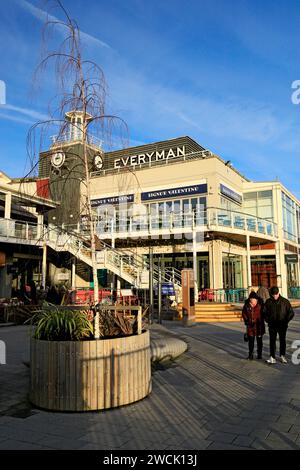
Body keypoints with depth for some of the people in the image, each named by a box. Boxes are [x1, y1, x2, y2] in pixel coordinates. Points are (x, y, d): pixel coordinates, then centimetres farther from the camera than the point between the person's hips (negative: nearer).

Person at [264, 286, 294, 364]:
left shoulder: (285, 301, -3)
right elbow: (264, 312, 10)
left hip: (282, 325, 0)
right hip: (272, 325, 0)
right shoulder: (268, 302, 0)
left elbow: (291, 313, 3)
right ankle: (272, 358, 1)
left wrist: (286, 321, -5)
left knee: (283, 341, 9)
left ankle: (282, 356, 25)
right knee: (272, 341, -1)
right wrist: (268, 321, -1)